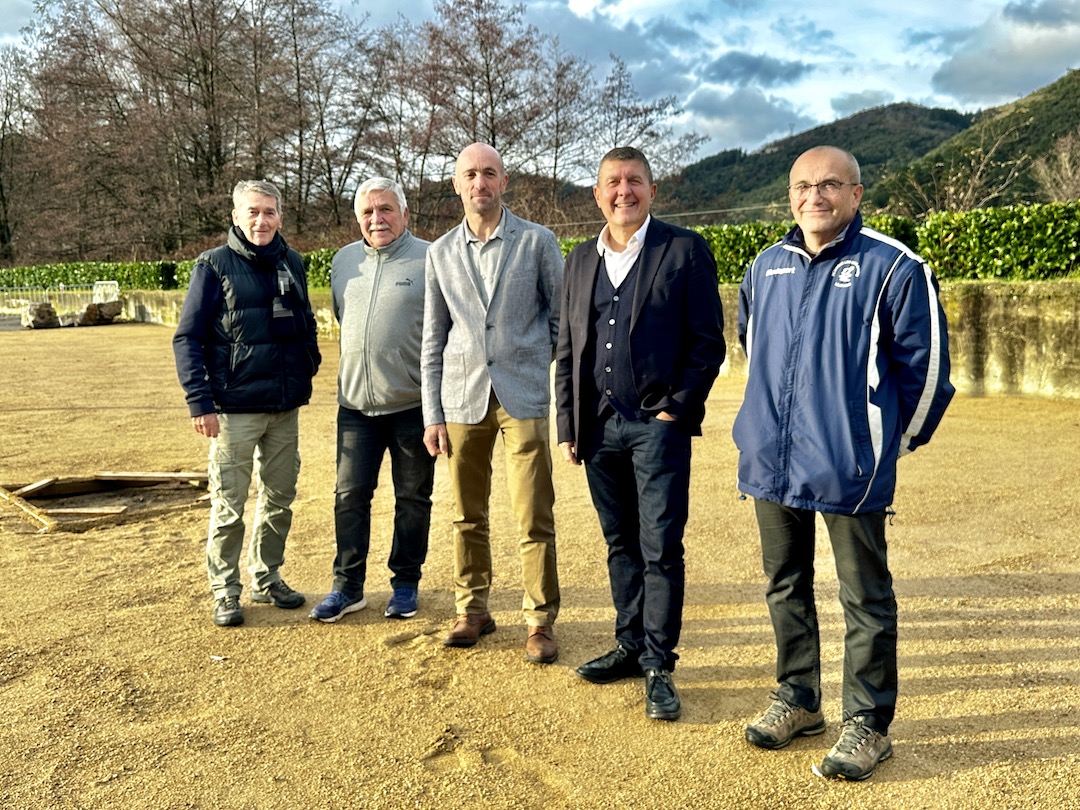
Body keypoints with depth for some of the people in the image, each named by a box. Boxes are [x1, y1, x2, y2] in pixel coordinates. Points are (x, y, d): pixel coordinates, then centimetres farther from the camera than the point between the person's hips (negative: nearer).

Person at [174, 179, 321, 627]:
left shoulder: (291, 263, 9)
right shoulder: (215, 265, -5)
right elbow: (187, 337, -6)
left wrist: (309, 366, 6)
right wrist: (200, 401, -12)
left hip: (286, 406, 5)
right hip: (235, 408, -5)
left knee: (280, 498, 13)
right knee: (228, 505, 2)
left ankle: (267, 578, 29)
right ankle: (225, 592, 17)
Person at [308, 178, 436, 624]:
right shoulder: (343, 261, 9)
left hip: (412, 404, -4)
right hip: (355, 403, 4)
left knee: (412, 498, 8)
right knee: (350, 495, 6)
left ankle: (405, 584, 22)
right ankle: (348, 586, 18)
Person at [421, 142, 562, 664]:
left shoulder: (537, 242, 2)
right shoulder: (441, 252, 10)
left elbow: (562, 319, 7)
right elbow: (433, 339, 12)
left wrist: (566, 392, 1)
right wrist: (433, 414, 7)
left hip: (524, 396, -2)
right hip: (463, 399, 3)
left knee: (534, 518, -3)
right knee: (468, 515, 9)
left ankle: (540, 620, 11)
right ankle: (472, 610, 25)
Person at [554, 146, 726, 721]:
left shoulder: (685, 250, 0)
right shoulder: (581, 260, 14)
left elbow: (708, 341, -3)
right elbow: (567, 349, 15)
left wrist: (678, 408, -10)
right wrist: (568, 425, 9)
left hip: (658, 423, -5)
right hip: (598, 426, 5)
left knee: (661, 549, -2)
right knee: (621, 544, 14)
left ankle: (659, 665, 10)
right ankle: (630, 645, 27)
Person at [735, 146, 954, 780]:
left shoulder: (893, 267, -9)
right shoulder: (766, 267, 9)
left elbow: (925, 365, -5)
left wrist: (896, 440, 4)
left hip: (850, 467, -5)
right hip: (771, 461, 6)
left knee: (865, 597, 6)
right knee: (785, 587, 16)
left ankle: (869, 723, 21)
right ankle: (799, 700, 34)